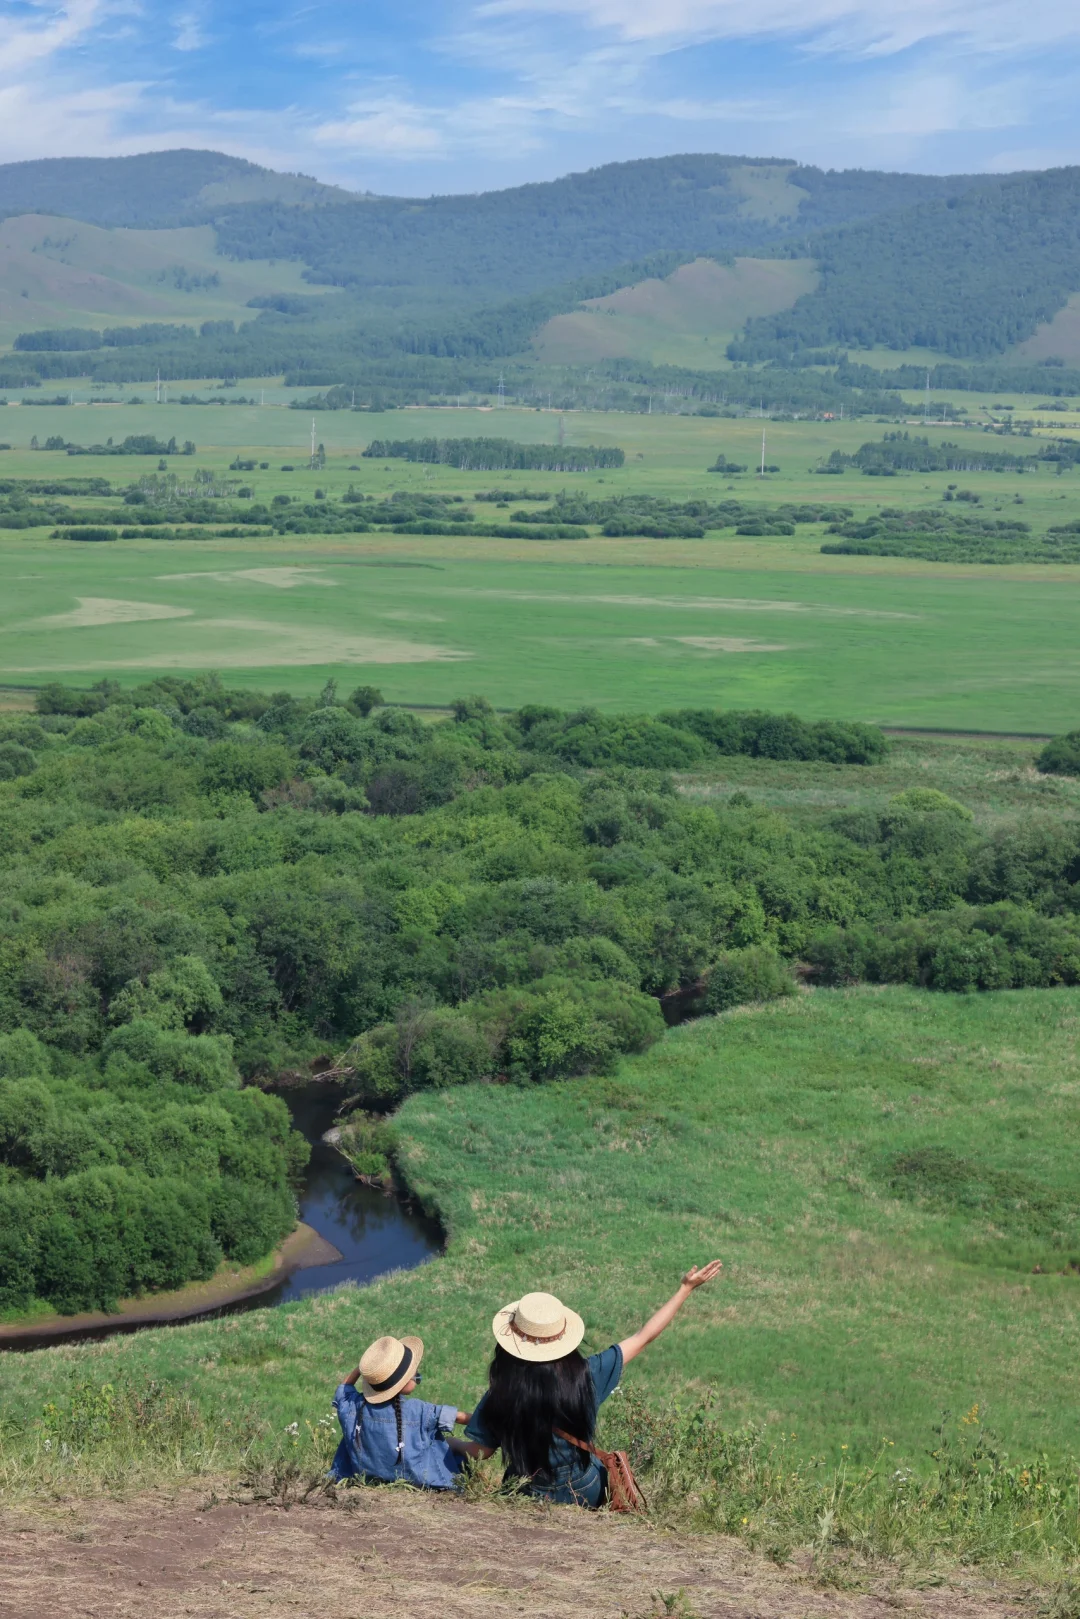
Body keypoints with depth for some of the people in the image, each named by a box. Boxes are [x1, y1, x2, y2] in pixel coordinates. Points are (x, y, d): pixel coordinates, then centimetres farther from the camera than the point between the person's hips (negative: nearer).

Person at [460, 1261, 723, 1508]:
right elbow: (644, 1337, -12)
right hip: (588, 1494, 1)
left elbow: (479, 1451, -12)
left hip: (530, 1499, -1)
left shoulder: (501, 1396, -23)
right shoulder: (585, 1375, -20)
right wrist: (686, 1289, -5)